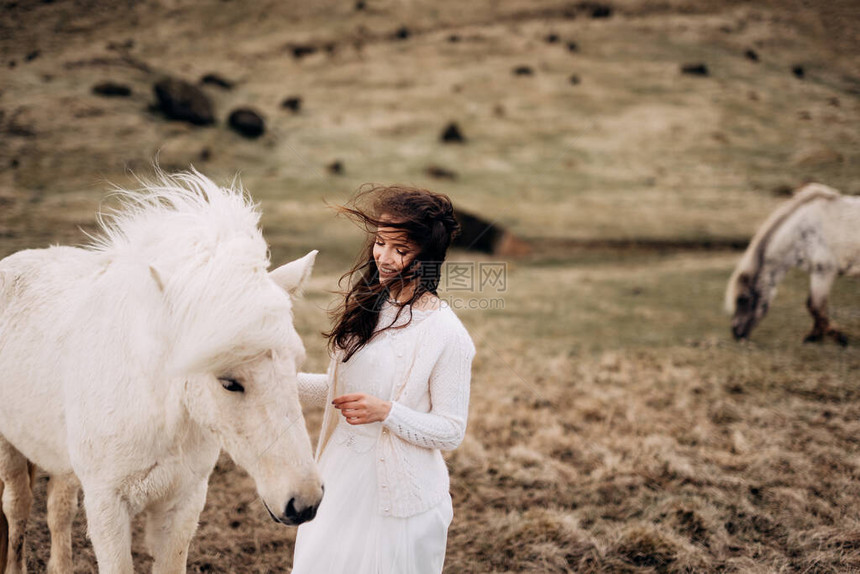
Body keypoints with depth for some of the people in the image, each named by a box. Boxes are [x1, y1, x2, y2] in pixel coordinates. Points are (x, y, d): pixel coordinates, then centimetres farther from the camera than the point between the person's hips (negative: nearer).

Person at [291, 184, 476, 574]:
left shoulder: (448, 335, -17)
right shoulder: (366, 306, 2)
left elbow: (451, 432, -14)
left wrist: (386, 411, -26)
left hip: (398, 497, -6)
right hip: (340, 481, 6)